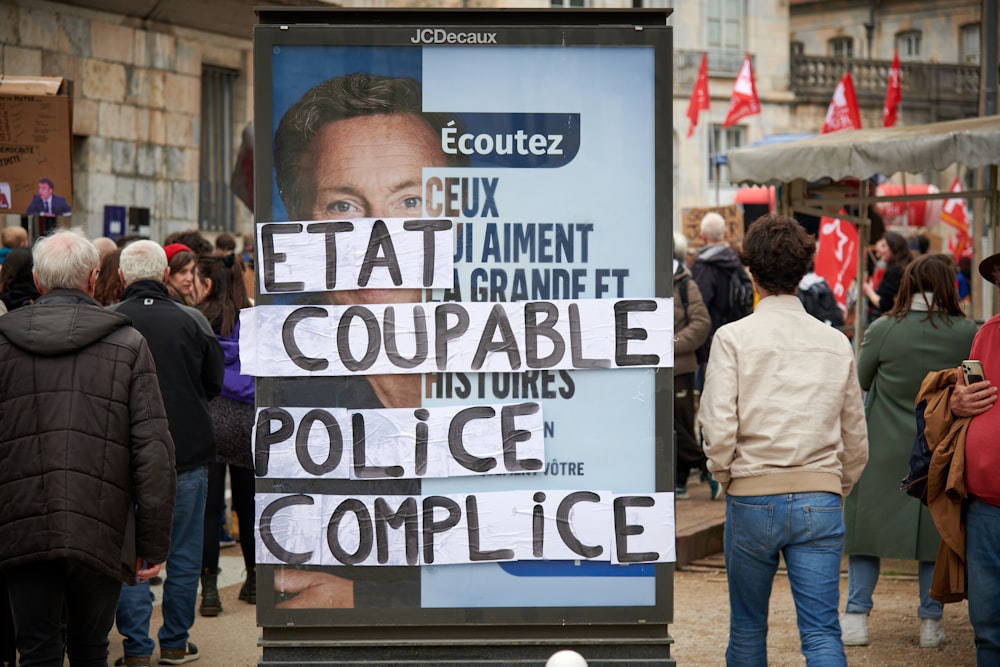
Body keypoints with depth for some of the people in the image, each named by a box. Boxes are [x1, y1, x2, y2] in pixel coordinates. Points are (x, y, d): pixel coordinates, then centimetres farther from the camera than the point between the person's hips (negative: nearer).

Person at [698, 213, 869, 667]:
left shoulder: (734, 338, -5)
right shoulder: (836, 343, 5)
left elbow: (717, 428, -11)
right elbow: (856, 438, 10)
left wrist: (726, 477, 6)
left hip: (752, 497, -2)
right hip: (820, 500, 2)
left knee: (747, 627, 15)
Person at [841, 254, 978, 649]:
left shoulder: (882, 330, -11)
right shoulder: (967, 333, -9)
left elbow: (860, 380, 3)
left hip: (884, 451, -1)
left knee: (868, 526, 9)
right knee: (936, 532, 11)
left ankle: (856, 617, 8)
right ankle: (931, 622, 15)